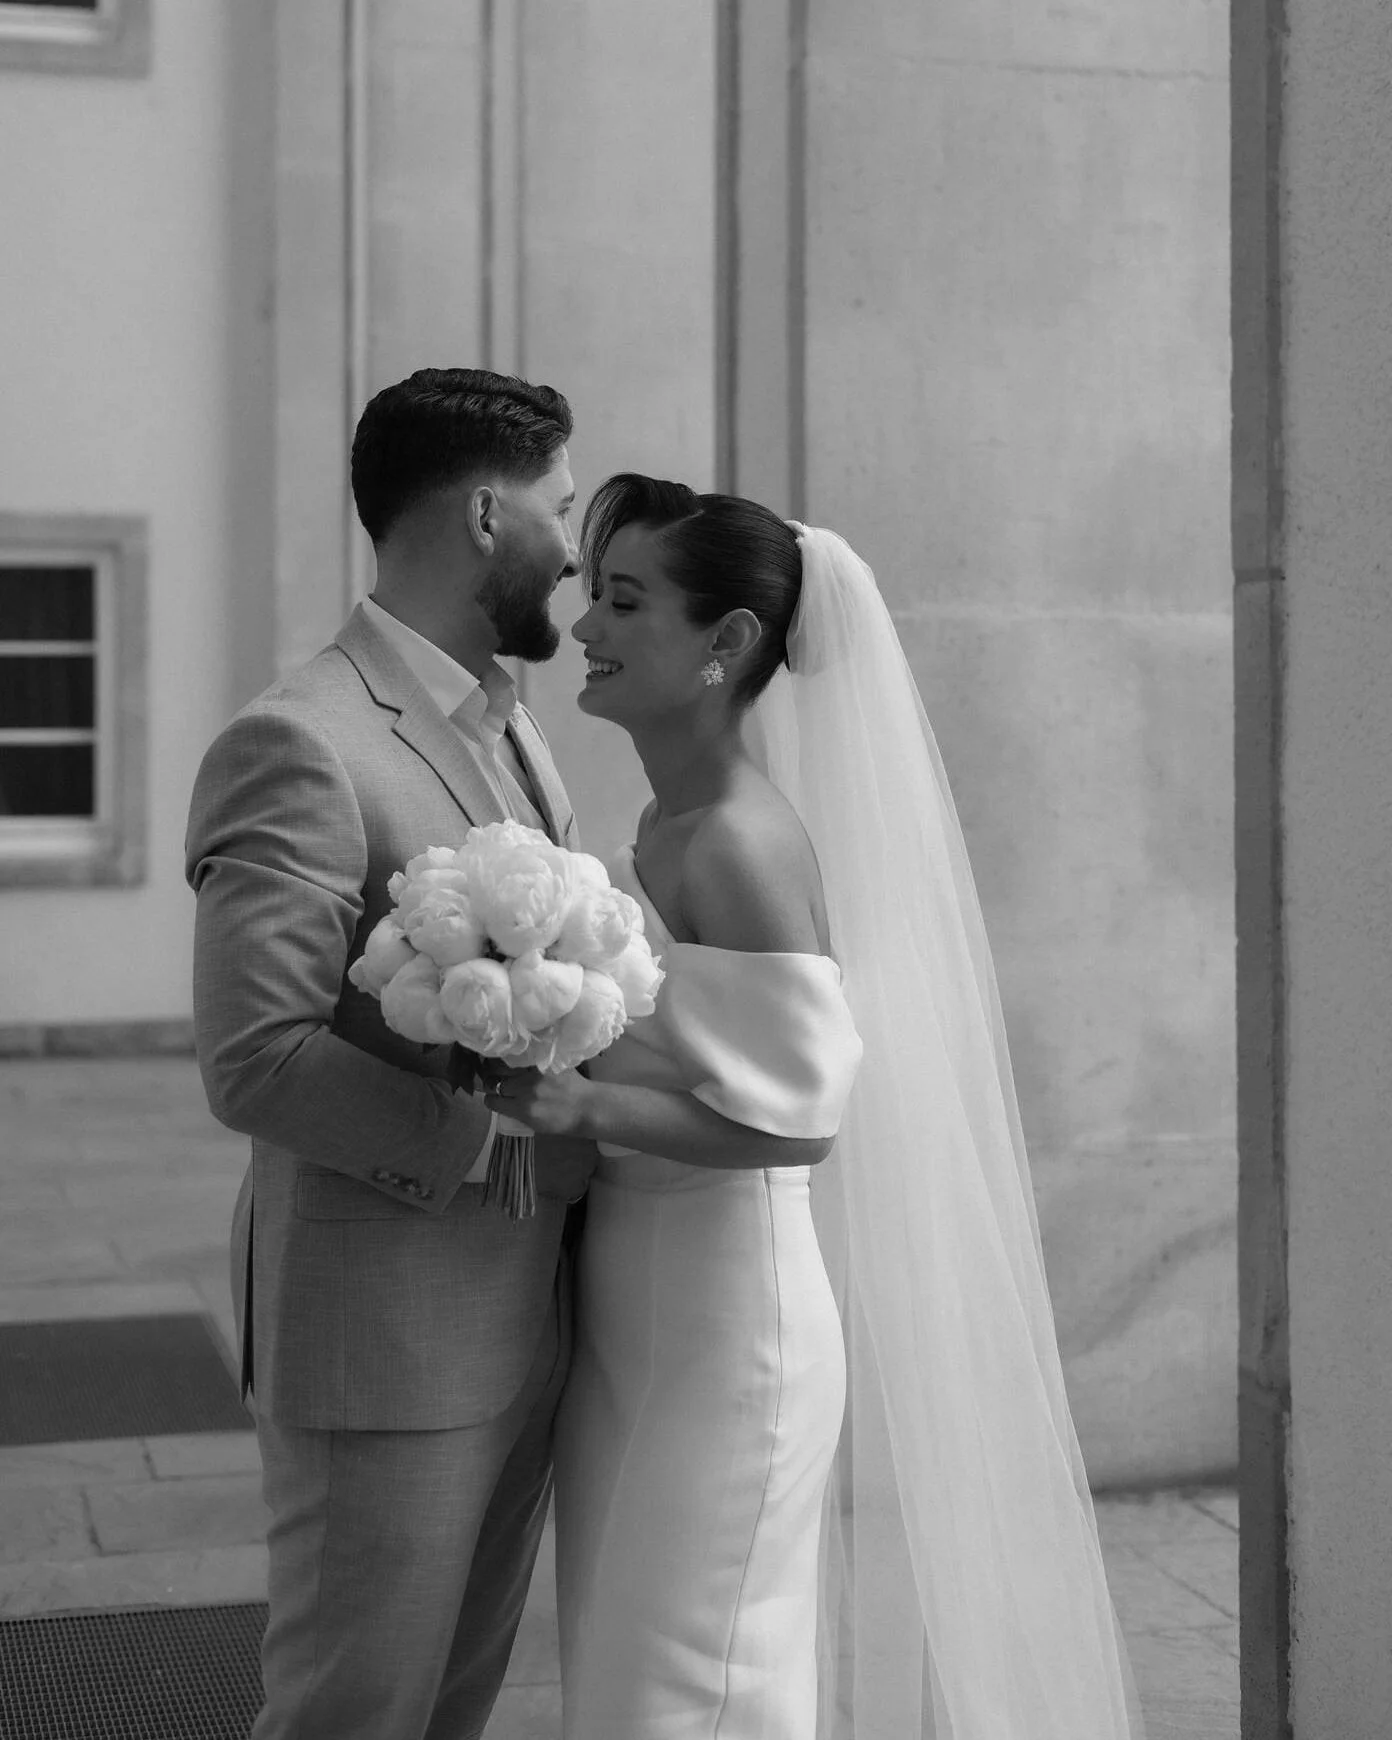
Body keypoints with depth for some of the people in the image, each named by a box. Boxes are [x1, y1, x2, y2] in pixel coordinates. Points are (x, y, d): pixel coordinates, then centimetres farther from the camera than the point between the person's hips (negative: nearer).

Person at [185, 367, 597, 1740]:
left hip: (523, 1320, 8)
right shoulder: (301, 745, -17)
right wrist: (492, 1141, -23)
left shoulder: (511, 729, 13)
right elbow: (253, 1062, -23)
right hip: (382, 1332, -8)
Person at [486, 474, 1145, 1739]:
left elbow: (793, 1119, -22)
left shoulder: (744, 844, -19)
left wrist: (578, 1107, -29)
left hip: (724, 1329, -9)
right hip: (638, 1325, 9)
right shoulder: (665, 828, 8)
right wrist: (550, 1081, 6)